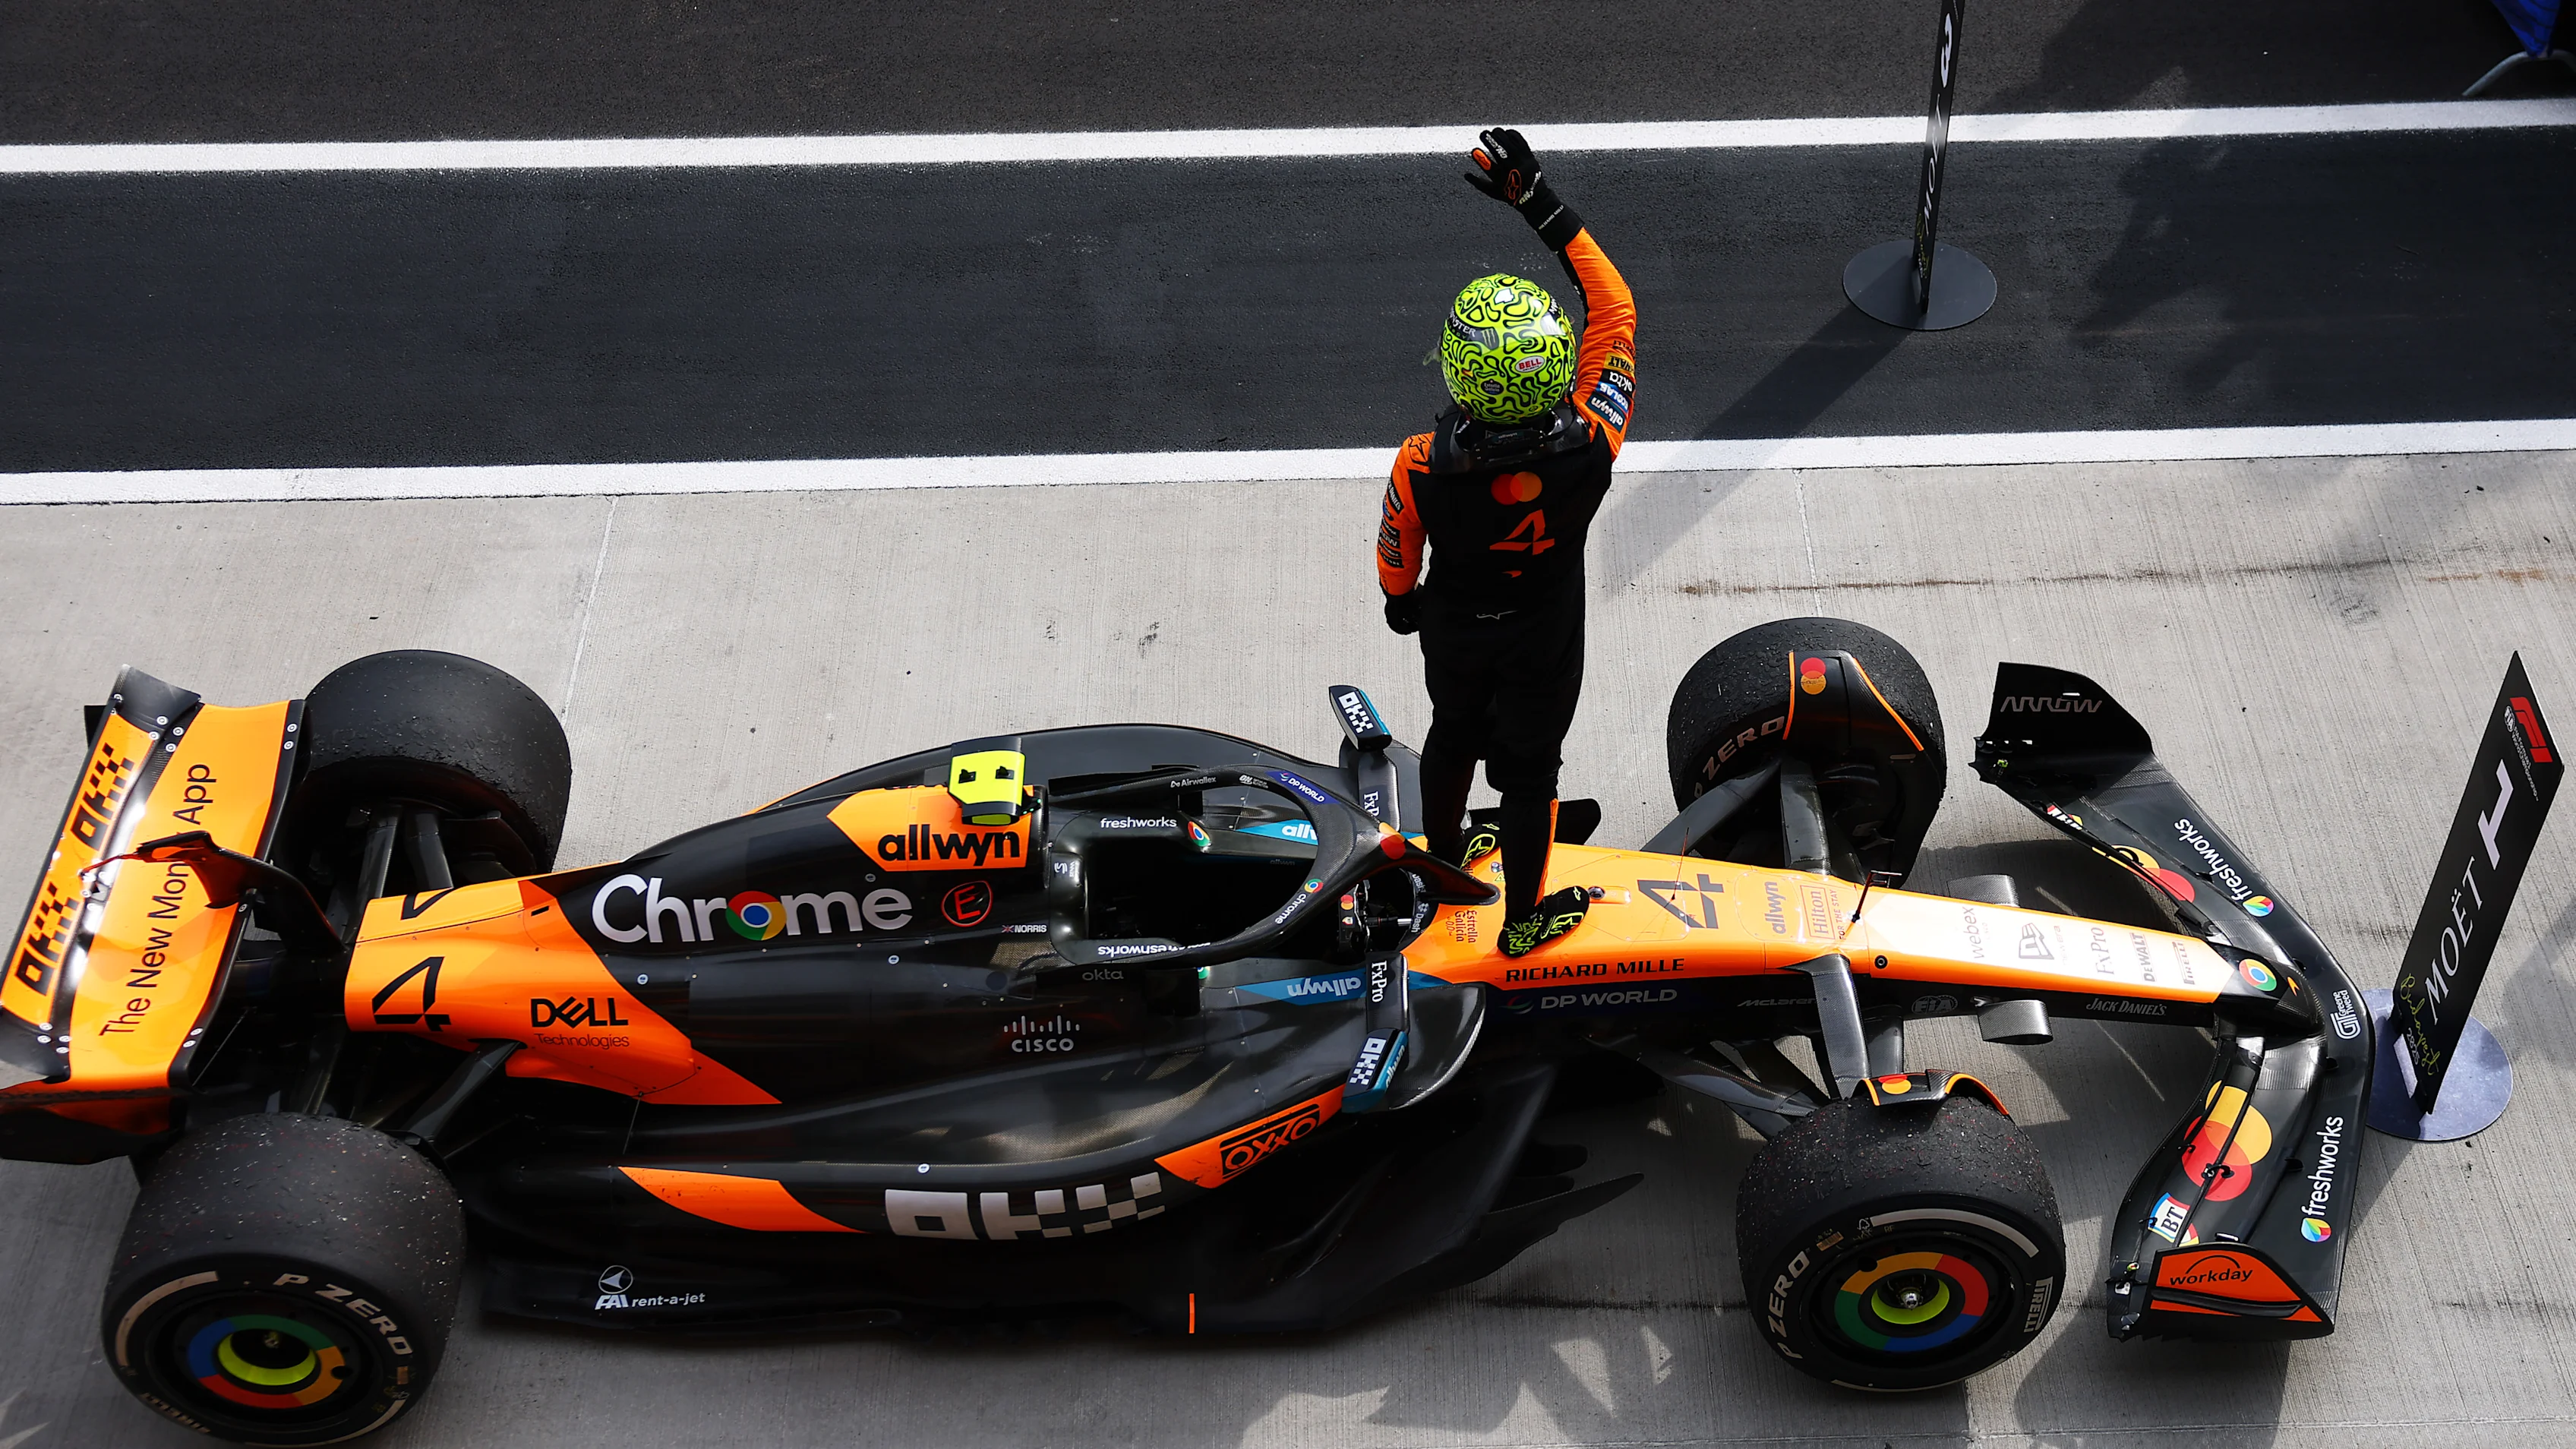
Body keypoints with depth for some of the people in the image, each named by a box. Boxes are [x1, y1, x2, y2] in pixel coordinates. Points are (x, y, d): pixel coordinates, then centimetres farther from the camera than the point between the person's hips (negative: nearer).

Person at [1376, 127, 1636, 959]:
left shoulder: (1422, 468, -35)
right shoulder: (1587, 451, -35)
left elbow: (1397, 558, -12)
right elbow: (1615, 311, -23)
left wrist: (1401, 604, 11)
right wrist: (1546, 210, -23)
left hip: (1453, 633, 1)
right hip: (1544, 644, -1)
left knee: (1454, 734, 30)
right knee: (1528, 772, 21)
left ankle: (1445, 857, 58)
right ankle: (1524, 920, 43)